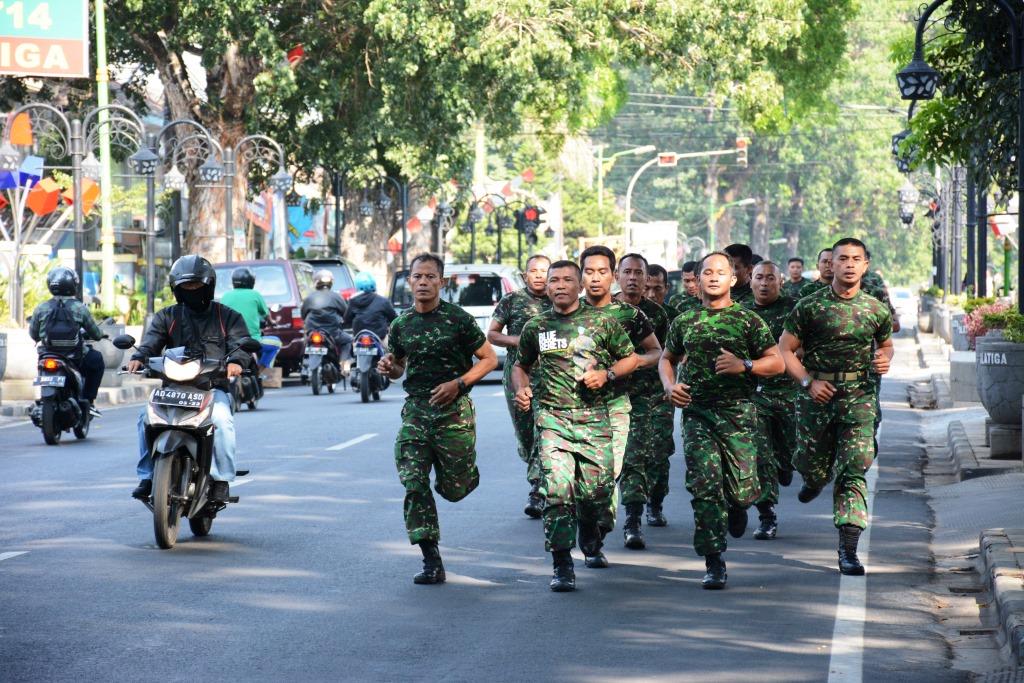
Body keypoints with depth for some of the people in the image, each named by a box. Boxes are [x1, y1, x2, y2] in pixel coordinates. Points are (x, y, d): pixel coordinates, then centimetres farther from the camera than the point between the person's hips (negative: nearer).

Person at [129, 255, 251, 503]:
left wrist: (236, 361, -26)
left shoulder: (228, 316, 12)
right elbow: (152, 340, 3)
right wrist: (138, 357, -21)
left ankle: (221, 480, -22)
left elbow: (242, 342, -2)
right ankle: (147, 477, -14)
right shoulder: (167, 316, 17)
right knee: (147, 416, -24)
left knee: (221, 419, -33)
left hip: (213, 387, -2)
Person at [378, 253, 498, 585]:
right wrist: (388, 367, -4)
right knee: (413, 484, -10)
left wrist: (458, 384, -14)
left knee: (453, 489, 2)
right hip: (415, 410, 3)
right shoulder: (400, 325, 6)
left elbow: (489, 359, -1)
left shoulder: (458, 319, -6)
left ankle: (468, 474, 41)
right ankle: (432, 563, -7)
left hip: (454, 410, -3)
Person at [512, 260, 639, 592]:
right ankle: (562, 566, -9)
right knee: (557, 490, -14)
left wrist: (607, 374, -5)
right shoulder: (535, 327, 9)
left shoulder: (602, 321, 5)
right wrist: (521, 389, 4)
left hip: (594, 416, 0)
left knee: (597, 490, -1)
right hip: (552, 417, 0)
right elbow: (521, 365, 24)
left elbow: (631, 358, 13)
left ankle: (589, 524, 37)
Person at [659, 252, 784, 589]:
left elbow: (776, 362, 2)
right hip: (697, 412, 2)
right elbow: (667, 359, 26)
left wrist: (744, 366, -15)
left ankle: (736, 506, 36)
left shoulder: (748, 320, 3)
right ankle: (714, 564, -4)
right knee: (704, 485, -9)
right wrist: (669, 385, 5)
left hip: (738, 412, -2)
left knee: (742, 489, -4)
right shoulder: (684, 322, 12)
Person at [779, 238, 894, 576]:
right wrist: (808, 382, -11)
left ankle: (848, 548, -13)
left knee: (854, 470, -11)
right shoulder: (809, 307, -1)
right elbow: (784, 349, 2)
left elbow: (886, 344, 23)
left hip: (858, 398, 0)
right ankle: (815, 480, 51)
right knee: (811, 464, 11)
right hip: (816, 396, 0)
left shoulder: (876, 310, 5)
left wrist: (885, 360, -1)